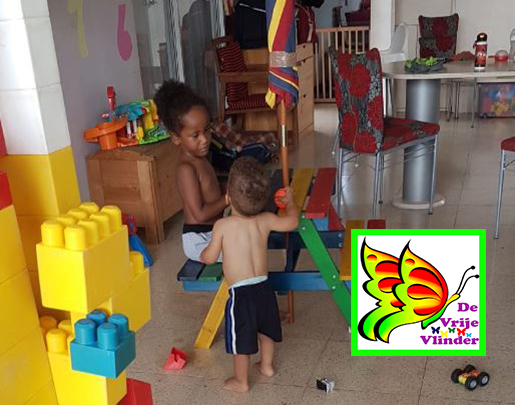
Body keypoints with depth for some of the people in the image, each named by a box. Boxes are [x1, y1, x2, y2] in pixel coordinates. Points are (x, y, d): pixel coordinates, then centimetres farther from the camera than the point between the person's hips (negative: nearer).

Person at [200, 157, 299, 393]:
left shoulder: (223, 225, -15)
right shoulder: (265, 221, -5)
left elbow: (210, 258, -4)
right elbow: (292, 222, 13)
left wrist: (201, 254, 20)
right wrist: (289, 201, 31)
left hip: (240, 293, -5)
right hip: (263, 288, 5)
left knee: (241, 340, 12)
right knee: (265, 331, 26)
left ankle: (241, 382, 28)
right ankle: (267, 366, 47)